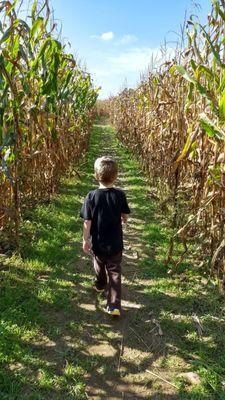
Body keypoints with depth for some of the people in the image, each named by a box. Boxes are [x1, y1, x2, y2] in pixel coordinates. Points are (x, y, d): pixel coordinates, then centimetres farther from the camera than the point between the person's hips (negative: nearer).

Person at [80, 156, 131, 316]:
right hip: (115, 242, 0)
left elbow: (87, 222, -13)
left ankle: (100, 285, 52)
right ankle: (114, 305, 6)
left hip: (97, 242, 1)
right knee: (114, 271, 10)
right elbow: (125, 216, -2)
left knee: (99, 265, 26)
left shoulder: (92, 196, -16)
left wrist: (86, 240, -2)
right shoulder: (120, 194, -14)